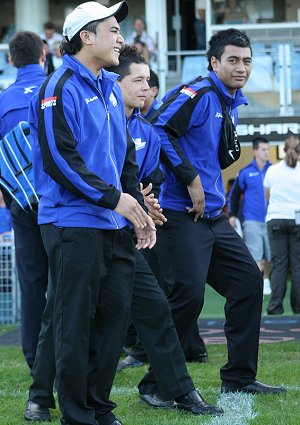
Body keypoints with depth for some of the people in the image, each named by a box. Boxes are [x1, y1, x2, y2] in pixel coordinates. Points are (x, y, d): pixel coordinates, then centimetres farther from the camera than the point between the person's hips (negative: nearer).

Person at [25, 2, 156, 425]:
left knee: (115, 313, 9)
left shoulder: (110, 89, 17)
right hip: (74, 225, -8)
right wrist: (113, 197, -17)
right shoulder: (59, 89, -10)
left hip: (115, 226, 8)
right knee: (75, 322, -4)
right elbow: (59, 157, -17)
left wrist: (138, 210, 14)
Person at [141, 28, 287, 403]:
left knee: (248, 281, 10)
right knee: (188, 294, -15)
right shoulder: (198, 94, -13)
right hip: (183, 213, -10)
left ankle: (239, 378, 18)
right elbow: (160, 129, -24)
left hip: (214, 215, 10)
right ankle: (156, 383, -3)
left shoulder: (233, 102, 17)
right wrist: (191, 178, -21)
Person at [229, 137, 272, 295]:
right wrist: (232, 215, 3)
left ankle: (266, 281, 27)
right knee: (255, 254, -10)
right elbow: (234, 194, 8)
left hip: (269, 220, 2)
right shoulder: (246, 172, 1)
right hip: (252, 221, -2)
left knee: (270, 255, 7)